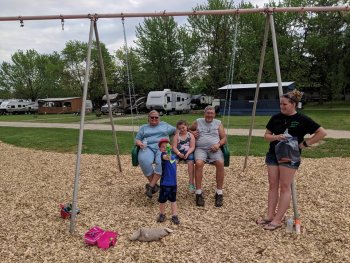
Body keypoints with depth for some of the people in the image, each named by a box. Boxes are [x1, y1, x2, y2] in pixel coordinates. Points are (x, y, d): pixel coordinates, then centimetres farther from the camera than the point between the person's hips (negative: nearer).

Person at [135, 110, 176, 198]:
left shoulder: (164, 125, 25)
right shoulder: (143, 127, 25)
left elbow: (176, 130, 24)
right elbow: (137, 139, 19)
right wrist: (140, 143, -4)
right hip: (148, 147, 1)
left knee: (162, 161, -36)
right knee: (144, 161, -35)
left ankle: (151, 185, -28)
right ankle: (154, 184, -19)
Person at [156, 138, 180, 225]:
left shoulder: (173, 156, 4)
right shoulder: (163, 155, -17)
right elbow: (167, 157, -44)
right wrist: (168, 152, -64)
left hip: (173, 182, 6)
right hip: (165, 183, -6)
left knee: (173, 199, 16)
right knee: (162, 199, 10)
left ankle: (174, 216, 27)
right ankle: (162, 214, 31)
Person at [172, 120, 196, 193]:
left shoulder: (190, 135, 6)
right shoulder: (176, 136, 9)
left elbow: (192, 147, -1)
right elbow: (174, 147, 0)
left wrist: (187, 153, -19)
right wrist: (178, 153, -19)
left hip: (188, 152, -1)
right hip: (178, 152, 1)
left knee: (190, 162, -29)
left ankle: (191, 182, -20)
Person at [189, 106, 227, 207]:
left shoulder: (218, 123, 17)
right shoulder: (198, 121, 17)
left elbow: (224, 138, 14)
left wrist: (218, 144, -7)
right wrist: (192, 133, 5)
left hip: (214, 149, 1)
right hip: (200, 148, 0)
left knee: (220, 163, -30)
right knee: (199, 163, -33)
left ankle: (219, 193, -18)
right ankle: (198, 193, -23)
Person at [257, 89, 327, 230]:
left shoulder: (302, 119, -8)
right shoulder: (276, 118, 3)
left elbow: (322, 132, -6)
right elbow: (266, 135, 7)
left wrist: (305, 143, -10)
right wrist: (275, 137, -14)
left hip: (290, 157, -4)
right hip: (273, 155, 5)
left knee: (285, 187, 1)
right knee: (273, 186, 8)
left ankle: (278, 220, 8)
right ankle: (270, 216, 17)